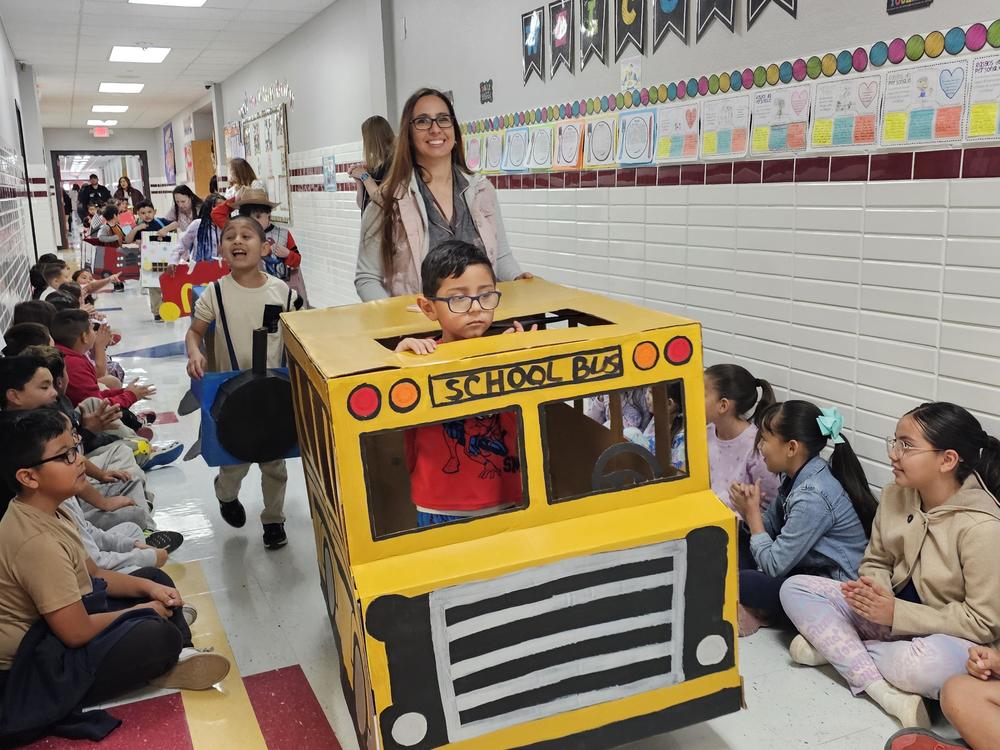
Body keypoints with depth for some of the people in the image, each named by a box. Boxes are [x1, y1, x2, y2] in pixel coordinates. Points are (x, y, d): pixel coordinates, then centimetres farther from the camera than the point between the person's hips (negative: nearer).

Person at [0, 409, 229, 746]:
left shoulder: (45, 512, 1)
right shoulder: (37, 542, -30)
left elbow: (92, 574, 13)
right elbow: (78, 632, -28)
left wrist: (148, 588, -3)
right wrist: (140, 611, -11)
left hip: (60, 625, 11)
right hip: (33, 670, -11)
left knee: (154, 578, 13)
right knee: (159, 637, -28)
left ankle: (178, 657, -1)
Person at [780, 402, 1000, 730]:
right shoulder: (895, 495, -5)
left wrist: (898, 614, -24)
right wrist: (875, 591, -17)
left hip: (950, 635, -7)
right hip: (893, 610, 7)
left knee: (928, 663, -42)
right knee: (795, 589, -7)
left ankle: (834, 646, -12)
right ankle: (887, 692, -19)